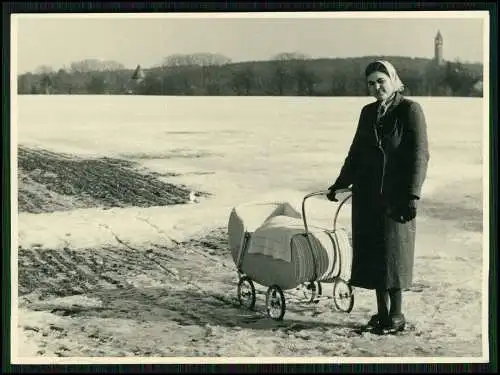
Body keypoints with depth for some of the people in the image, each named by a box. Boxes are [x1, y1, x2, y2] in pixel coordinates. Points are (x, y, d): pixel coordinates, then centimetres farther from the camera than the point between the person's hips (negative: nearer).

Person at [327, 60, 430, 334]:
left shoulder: (410, 110, -6)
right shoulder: (368, 112, 12)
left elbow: (419, 155, -11)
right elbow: (356, 152, 21)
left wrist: (412, 195, -18)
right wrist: (340, 184, 20)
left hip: (395, 195, -6)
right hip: (367, 194, 6)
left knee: (392, 254, -2)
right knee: (372, 254, 7)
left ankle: (396, 316, 9)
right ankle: (382, 312, 18)